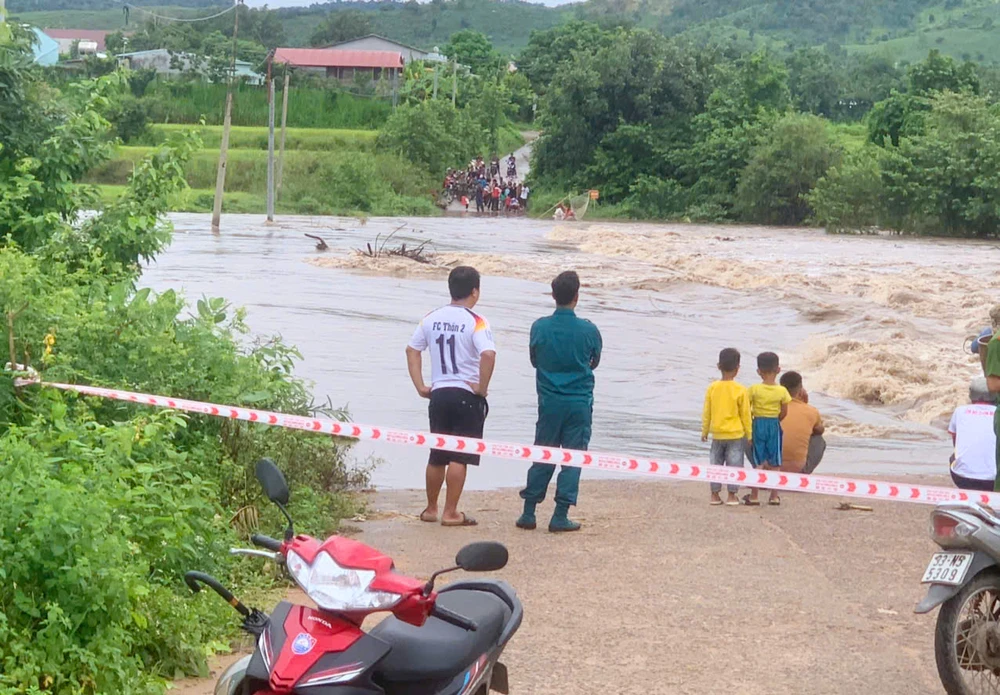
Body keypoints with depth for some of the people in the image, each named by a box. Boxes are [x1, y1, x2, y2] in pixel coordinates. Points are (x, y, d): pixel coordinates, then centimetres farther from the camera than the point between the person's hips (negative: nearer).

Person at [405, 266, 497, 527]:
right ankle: (450, 513, 1)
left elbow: (412, 350, 11)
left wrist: (420, 387, 12)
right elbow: (488, 354, -26)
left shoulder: (431, 318, 6)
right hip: (467, 396, -5)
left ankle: (431, 509, 26)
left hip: (438, 394, 5)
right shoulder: (475, 322, -12)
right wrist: (482, 387, -14)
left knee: (437, 455, 17)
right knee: (460, 457, 0)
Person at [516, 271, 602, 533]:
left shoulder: (539, 327, -5)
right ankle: (560, 516, 2)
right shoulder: (589, 330, -8)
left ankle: (528, 513, 12)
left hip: (549, 403, 2)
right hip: (580, 402, -2)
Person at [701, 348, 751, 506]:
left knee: (715, 463, 11)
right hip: (736, 434, -2)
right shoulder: (741, 390, -11)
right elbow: (745, 414, -5)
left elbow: (706, 412, 2)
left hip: (717, 434, 2)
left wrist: (704, 431, 14)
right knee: (734, 464, 5)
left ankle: (715, 495, 14)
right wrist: (749, 435, 6)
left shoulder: (712, 388, -5)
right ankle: (732, 496, 4)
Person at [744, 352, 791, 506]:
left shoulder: (754, 389, -9)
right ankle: (774, 496, 11)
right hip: (774, 425, 1)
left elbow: (747, 409, -7)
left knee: (757, 462, 5)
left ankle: (754, 496, 6)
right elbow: (784, 412, 0)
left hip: (758, 424, -1)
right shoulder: (782, 391, -6)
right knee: (774, 463, 9)